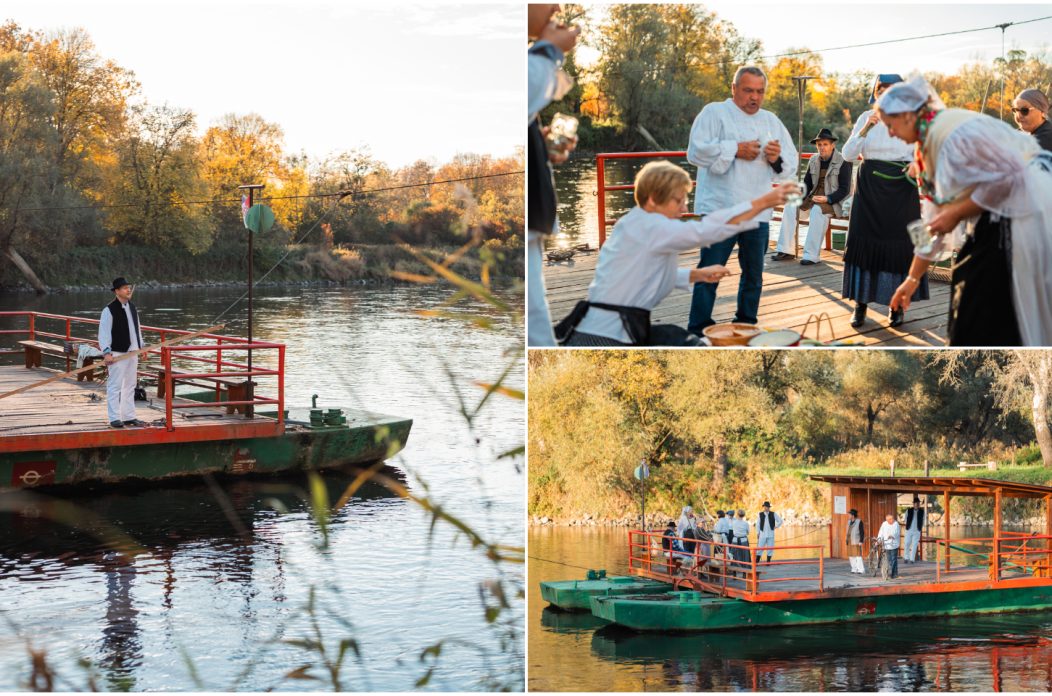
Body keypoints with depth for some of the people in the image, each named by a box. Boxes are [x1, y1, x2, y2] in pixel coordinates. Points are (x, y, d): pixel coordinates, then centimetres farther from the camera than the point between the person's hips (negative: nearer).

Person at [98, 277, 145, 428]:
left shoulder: (132, 308, 14)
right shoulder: (109, 310, -10)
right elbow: (103, 333, -13)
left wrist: (142, 346, 18)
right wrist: (106, 352, -19)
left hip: (132, 352, 8)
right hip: (117, 353, -8)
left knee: (130, 386, 12)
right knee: (115, 385, -6)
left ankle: (129, 416, 19)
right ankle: (114, 418, -3)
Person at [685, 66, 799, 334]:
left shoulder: (771, 121, 16)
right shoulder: (714, 113, 0)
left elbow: (791, 165, 15)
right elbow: (696, 151, -13)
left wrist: (778, 158, -8)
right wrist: (735, 150, -15)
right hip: (720, 209, -5)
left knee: (753, 274, 12)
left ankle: (746, 326, 25)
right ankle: (698, 331, -3)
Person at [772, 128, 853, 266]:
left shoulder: (843, 162, -8)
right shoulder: (814, 161, 12)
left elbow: (844, 190, -12)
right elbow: (807, 182, 16)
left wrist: (827, 199, -25)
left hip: (833, 201, -7)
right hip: (814, 197, 7)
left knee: (817, 210, -37)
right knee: (790, 206, -14)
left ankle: (811, 255, -37)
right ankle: (786, 251, -16)